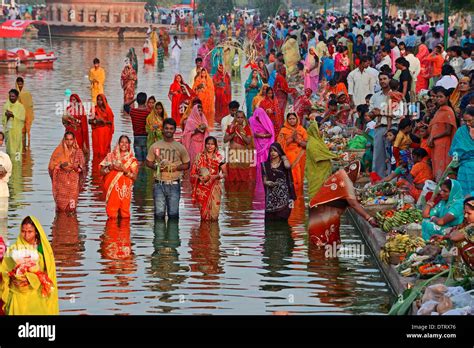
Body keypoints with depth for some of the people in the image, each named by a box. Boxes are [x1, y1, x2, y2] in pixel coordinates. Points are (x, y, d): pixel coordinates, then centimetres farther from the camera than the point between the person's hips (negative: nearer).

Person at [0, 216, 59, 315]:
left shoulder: (44, 250, 1)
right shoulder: (13, 249, 2)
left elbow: (48, 274, -4)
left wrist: (29, 279, -17)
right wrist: (13, 278, -21)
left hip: (38, 296, 0)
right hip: (18, 296, 0)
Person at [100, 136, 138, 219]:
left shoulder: (132, 160, 6)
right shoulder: (110, 156, 9)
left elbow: (134, 177, 0)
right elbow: (102, 172, 7)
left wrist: (125, 170, -14)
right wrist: (110, 168, -11)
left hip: (125, 190, -1)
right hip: (112, 189, 1)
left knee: (124, 215, -5)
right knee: (112, 215, -4)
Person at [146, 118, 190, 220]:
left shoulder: (180, 147, 5)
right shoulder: (155, 146, 7)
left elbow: (187, 165, 10)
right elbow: (148, 162, 13)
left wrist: (176, 168, -9)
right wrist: (156, 167, -8)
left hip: (174, 185, 0)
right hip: (159, 184, 0)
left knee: (173, 214, 0)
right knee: (159, 213, -1)